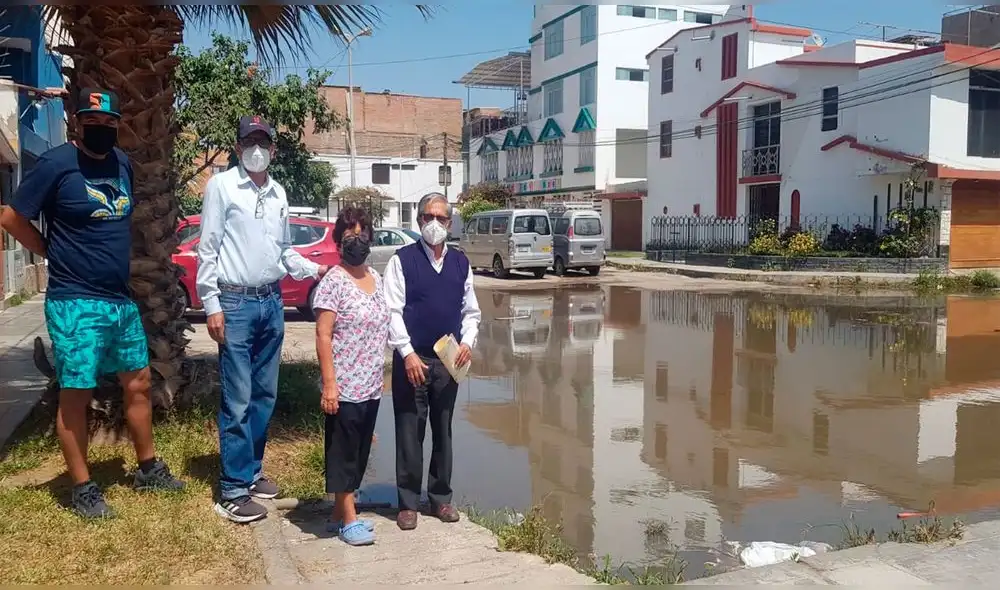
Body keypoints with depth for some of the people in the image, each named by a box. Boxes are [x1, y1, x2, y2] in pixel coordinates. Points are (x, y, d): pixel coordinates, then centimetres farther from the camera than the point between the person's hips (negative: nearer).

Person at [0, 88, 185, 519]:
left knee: (138, 383, 14)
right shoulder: (56, 164, -11)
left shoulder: (123, 162, 8)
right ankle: (82, 488, 14)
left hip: (122, 299, 7)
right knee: (75, 396, 2)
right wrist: (57, 254, -3)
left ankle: (148, 468, 29)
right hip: (74, 304, -7)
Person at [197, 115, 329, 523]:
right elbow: (207, 249, -7)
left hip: (272, 303, 6)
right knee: (238, 400, -5)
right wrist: (211, 305, -11)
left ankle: (250, 471, 26)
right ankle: (233, 490, 4)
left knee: (265, 395, 13)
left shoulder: (279, 193, 13)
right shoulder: (221, 186, -4)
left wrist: (316, 270, 5)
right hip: (236, 304, -6)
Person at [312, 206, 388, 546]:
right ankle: (348, 520, 14)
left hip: (371, 385, 7)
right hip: (345, 386, -7)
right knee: (343, 451, 3)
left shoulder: (376, 278, 10)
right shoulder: (333, 282, -12)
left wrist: (380, 376, 16)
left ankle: (341, 512, 28)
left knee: (360, 451, 15)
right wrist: (329, 384, -19)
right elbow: (323, 336, -15)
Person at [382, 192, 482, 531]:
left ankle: (441, 498, 25)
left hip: (449, 361, 4)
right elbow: (392, 311, -9)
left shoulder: (460, 262, 9)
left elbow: (471, 310, 12)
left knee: (443, 430, 12)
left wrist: (467, 342, -4)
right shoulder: (402, 260, -4)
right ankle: (408, 502, 16)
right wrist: (407, 353, -15)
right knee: (409, 432, 3)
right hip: (411, 359, -4)